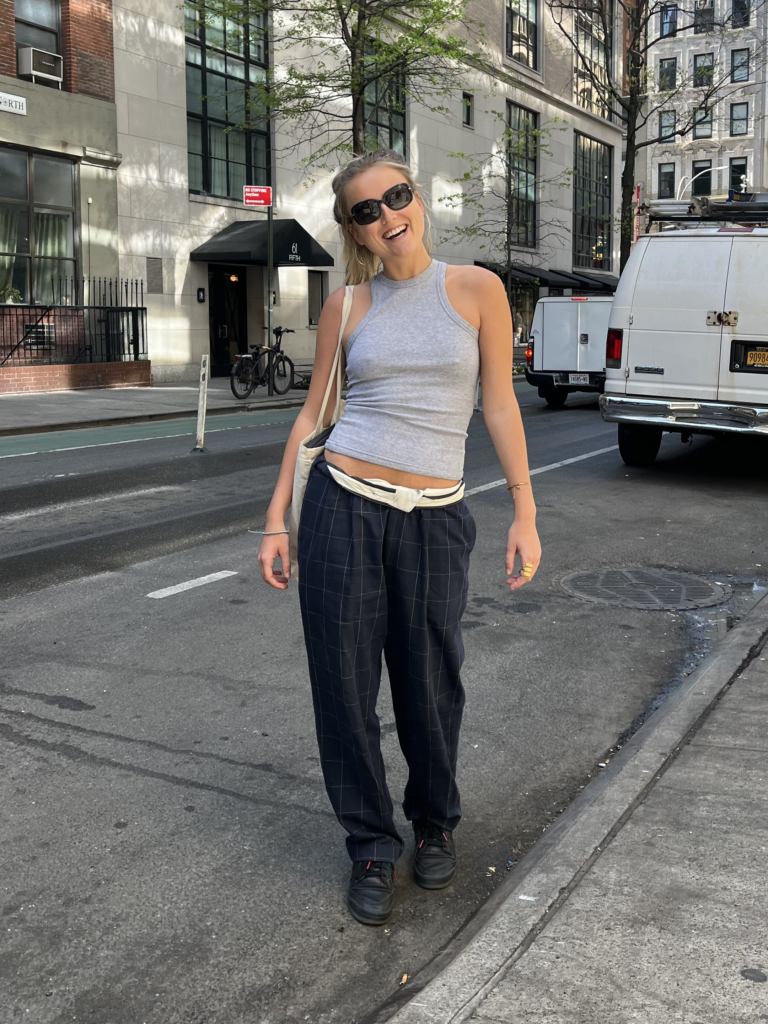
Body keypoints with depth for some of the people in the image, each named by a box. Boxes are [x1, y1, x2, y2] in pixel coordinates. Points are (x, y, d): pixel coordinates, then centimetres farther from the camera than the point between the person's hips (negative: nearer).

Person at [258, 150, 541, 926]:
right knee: (345, 685, 5)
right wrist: (276, 521, 4)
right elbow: (312, 413, 9)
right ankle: (371, 848, 25)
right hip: (344, 507, 1)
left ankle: (434, 824, 36)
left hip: (434, 518, -1)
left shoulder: (477, 289, 2)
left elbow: (500, 404, 3)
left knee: (430, 685, 8)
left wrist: (525, 513, -1)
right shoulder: (347, 306, 6)